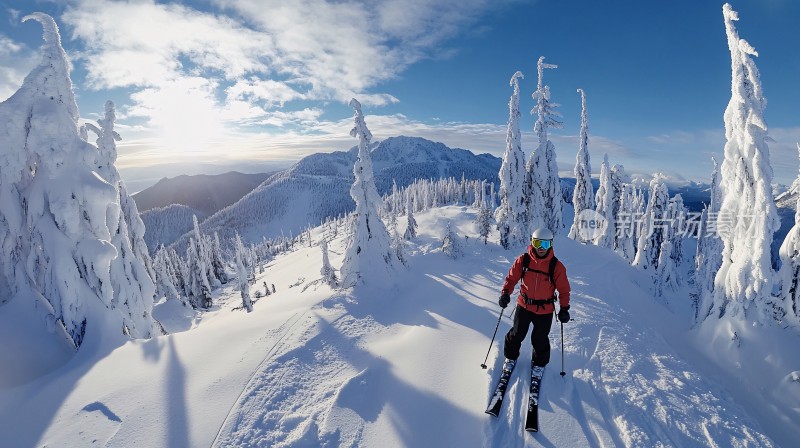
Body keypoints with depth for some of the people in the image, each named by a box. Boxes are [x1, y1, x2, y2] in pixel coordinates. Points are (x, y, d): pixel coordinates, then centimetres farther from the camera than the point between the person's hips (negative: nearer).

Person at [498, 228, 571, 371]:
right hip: (524, 305, 1)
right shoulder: (523, 260, -10)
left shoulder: (556, 266, -11)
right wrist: (505, 292, -15)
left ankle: (540, 363, 41)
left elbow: (564, 289, -3)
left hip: (545, 310, -1)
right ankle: (511, 357, 41)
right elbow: (512, 278, -1)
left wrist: (564, 308, -7)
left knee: (540, 340, 13)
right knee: (517, 334, 16)